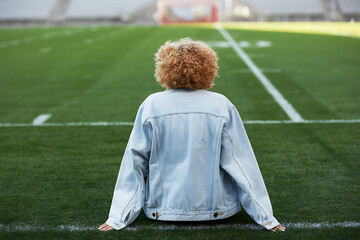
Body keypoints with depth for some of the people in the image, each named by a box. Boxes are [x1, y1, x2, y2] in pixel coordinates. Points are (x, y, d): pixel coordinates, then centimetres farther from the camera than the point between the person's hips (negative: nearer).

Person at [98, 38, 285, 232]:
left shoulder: (152, 105, -8)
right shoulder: (222, 105, -8)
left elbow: (135, 162, -4)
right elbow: (241, 161, -6)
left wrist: (117, 218, 2)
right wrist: (265, 216, 1)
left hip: (163, 207, 0)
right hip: (216, 207, 0)